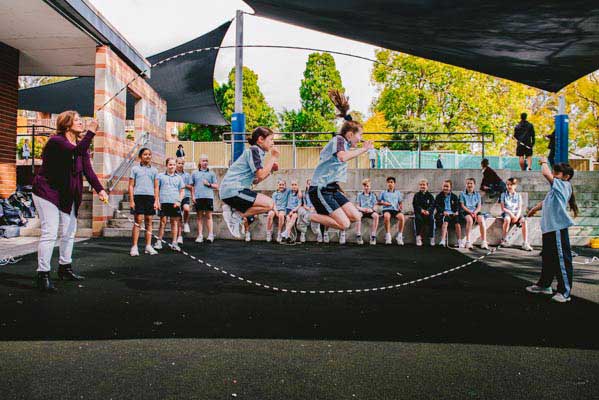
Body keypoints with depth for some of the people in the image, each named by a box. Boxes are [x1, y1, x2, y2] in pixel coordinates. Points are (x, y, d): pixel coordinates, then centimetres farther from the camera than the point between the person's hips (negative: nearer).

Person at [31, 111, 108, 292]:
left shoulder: (81, 145, 6)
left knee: (69, 232, 15)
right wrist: (91, 132, -36)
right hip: (47, 192, -8)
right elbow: (76, 151, -38)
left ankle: (65, 268, 29)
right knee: (50, 233, -14)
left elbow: (88, 170, -4)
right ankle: (42, 275, -8)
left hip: (67, 196, 9)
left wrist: (100, 189, -16)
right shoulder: (56, 141, -17)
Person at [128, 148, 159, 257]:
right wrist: (131, 200, -4)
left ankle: (148, 246, 9)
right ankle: (134, 247, -3)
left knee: (149, 221, 4)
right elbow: (131, 185, 5)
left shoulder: (154, 170, 14)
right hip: (138, 196, -2)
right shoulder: (135, 169, 8)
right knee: (138, 221, -6)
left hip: (150, 197, 3)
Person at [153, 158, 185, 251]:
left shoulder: (179, 178, 14)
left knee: (175, 222, 3)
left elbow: (182, 191, 12)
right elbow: (156, 189, 8)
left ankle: (174, 243, 7)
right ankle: (159, 242, 5)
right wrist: (156, 201, -2)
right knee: (163, 222, -2)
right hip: (163, 202, -2)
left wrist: (179, 201, -2)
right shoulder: (160, 176, 10)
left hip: (175, 203, 2)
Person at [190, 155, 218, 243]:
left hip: (208, 196, -1)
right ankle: (200, 235, 7)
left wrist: (209, 184, -6)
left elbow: (216, 186, 10)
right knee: (200, 216, 4)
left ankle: (210, 235, -5)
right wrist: (193, 196, 5)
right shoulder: (195, 173, 14)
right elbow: (192, 186, 14)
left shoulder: (211, 173, 11)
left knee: (209, 216, -3)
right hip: (198, 197, 1)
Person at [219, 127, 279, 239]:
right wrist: (273, 157, -10)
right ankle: (236, 216, -11)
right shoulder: (253, 150, -9)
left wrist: (271, 169, 10)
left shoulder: (257, 152, 20)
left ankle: (233, 210, 7)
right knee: (269, 203, -15)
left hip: (231, 190, 10)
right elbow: (261, 175, -20)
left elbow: (255, 181, 18)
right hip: (233, 190, -10)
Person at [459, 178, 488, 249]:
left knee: (481, 219, -29)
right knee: (470, 219, -35)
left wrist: (475, 212, -13)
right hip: (466, 212, -2)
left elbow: (479, 206, 8)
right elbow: (462, 206, 0)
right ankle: (468, 241, -33)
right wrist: (470, 212, -15)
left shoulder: (477, 194, 17)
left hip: (476, 212, 2)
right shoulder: (462, 194, 9)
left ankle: (484, 242, -31)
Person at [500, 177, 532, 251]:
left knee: (523, 221, -29)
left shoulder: (518, 195, 12)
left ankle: (525, 243, -27)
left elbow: (520, 208, 5)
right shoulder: (504, 194, 7)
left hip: (516, 213, 2)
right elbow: (503, 208, 0)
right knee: (507, 219, -38)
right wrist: (511, 214, -15)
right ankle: (504, 239, -21)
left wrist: (517, 216, -16)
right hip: (506, 212, -2)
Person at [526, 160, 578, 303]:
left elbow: (545, 173, -20)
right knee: (547, 258, 19)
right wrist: (535, 208, 47)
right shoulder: (556, 188, 18)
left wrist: (544, 162, -2)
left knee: (562, 259, -4)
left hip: (558, 228, -10)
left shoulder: (563, 185, -9)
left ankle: (564, 292, 1)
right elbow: (546, 202, 34)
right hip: (549, 228, 10)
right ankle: (544, 284, 33)